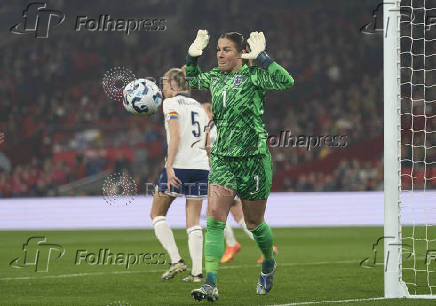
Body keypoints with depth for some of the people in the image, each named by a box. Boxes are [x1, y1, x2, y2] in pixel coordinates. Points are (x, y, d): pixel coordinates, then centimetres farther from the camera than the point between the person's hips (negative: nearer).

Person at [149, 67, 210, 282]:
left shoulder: (171, 103, -2)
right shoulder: (198, 106, 18)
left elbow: (175, 136, -15)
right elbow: (208, 143, 16)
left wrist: (169, 166, -19)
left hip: (179, 166, -6)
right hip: (201, 167, 6)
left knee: (157, 214, 9)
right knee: (193, 222, 7)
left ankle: (176, 260, -5)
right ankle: (197, 271, -1)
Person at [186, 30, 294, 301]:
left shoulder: (252, 76, -8)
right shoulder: (215, 77, 10)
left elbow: (286, 81, -25)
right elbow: (192, 80, 31)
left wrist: (261, 57, -26)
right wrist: (193, 55, 15)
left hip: (253, 159, -4)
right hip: (222, 159, 4)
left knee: (254, 223, 10)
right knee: (215, 219, -12)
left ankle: (269, 264, 41)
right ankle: (211, 284, -17)